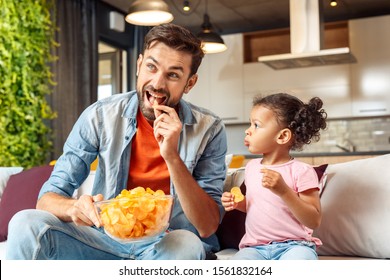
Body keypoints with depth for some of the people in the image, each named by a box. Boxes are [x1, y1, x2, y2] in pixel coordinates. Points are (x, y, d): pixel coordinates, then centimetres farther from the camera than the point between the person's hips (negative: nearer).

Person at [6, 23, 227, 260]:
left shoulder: (209, 130, -11)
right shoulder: (100, 116, -9)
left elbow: (207, 227, -16)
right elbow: (48, 197, -7)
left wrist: (172, 157, -28)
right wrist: (74, 207, -32)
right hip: (105, 238, 1)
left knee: (187, 245, -35)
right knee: (27, 224, -22)